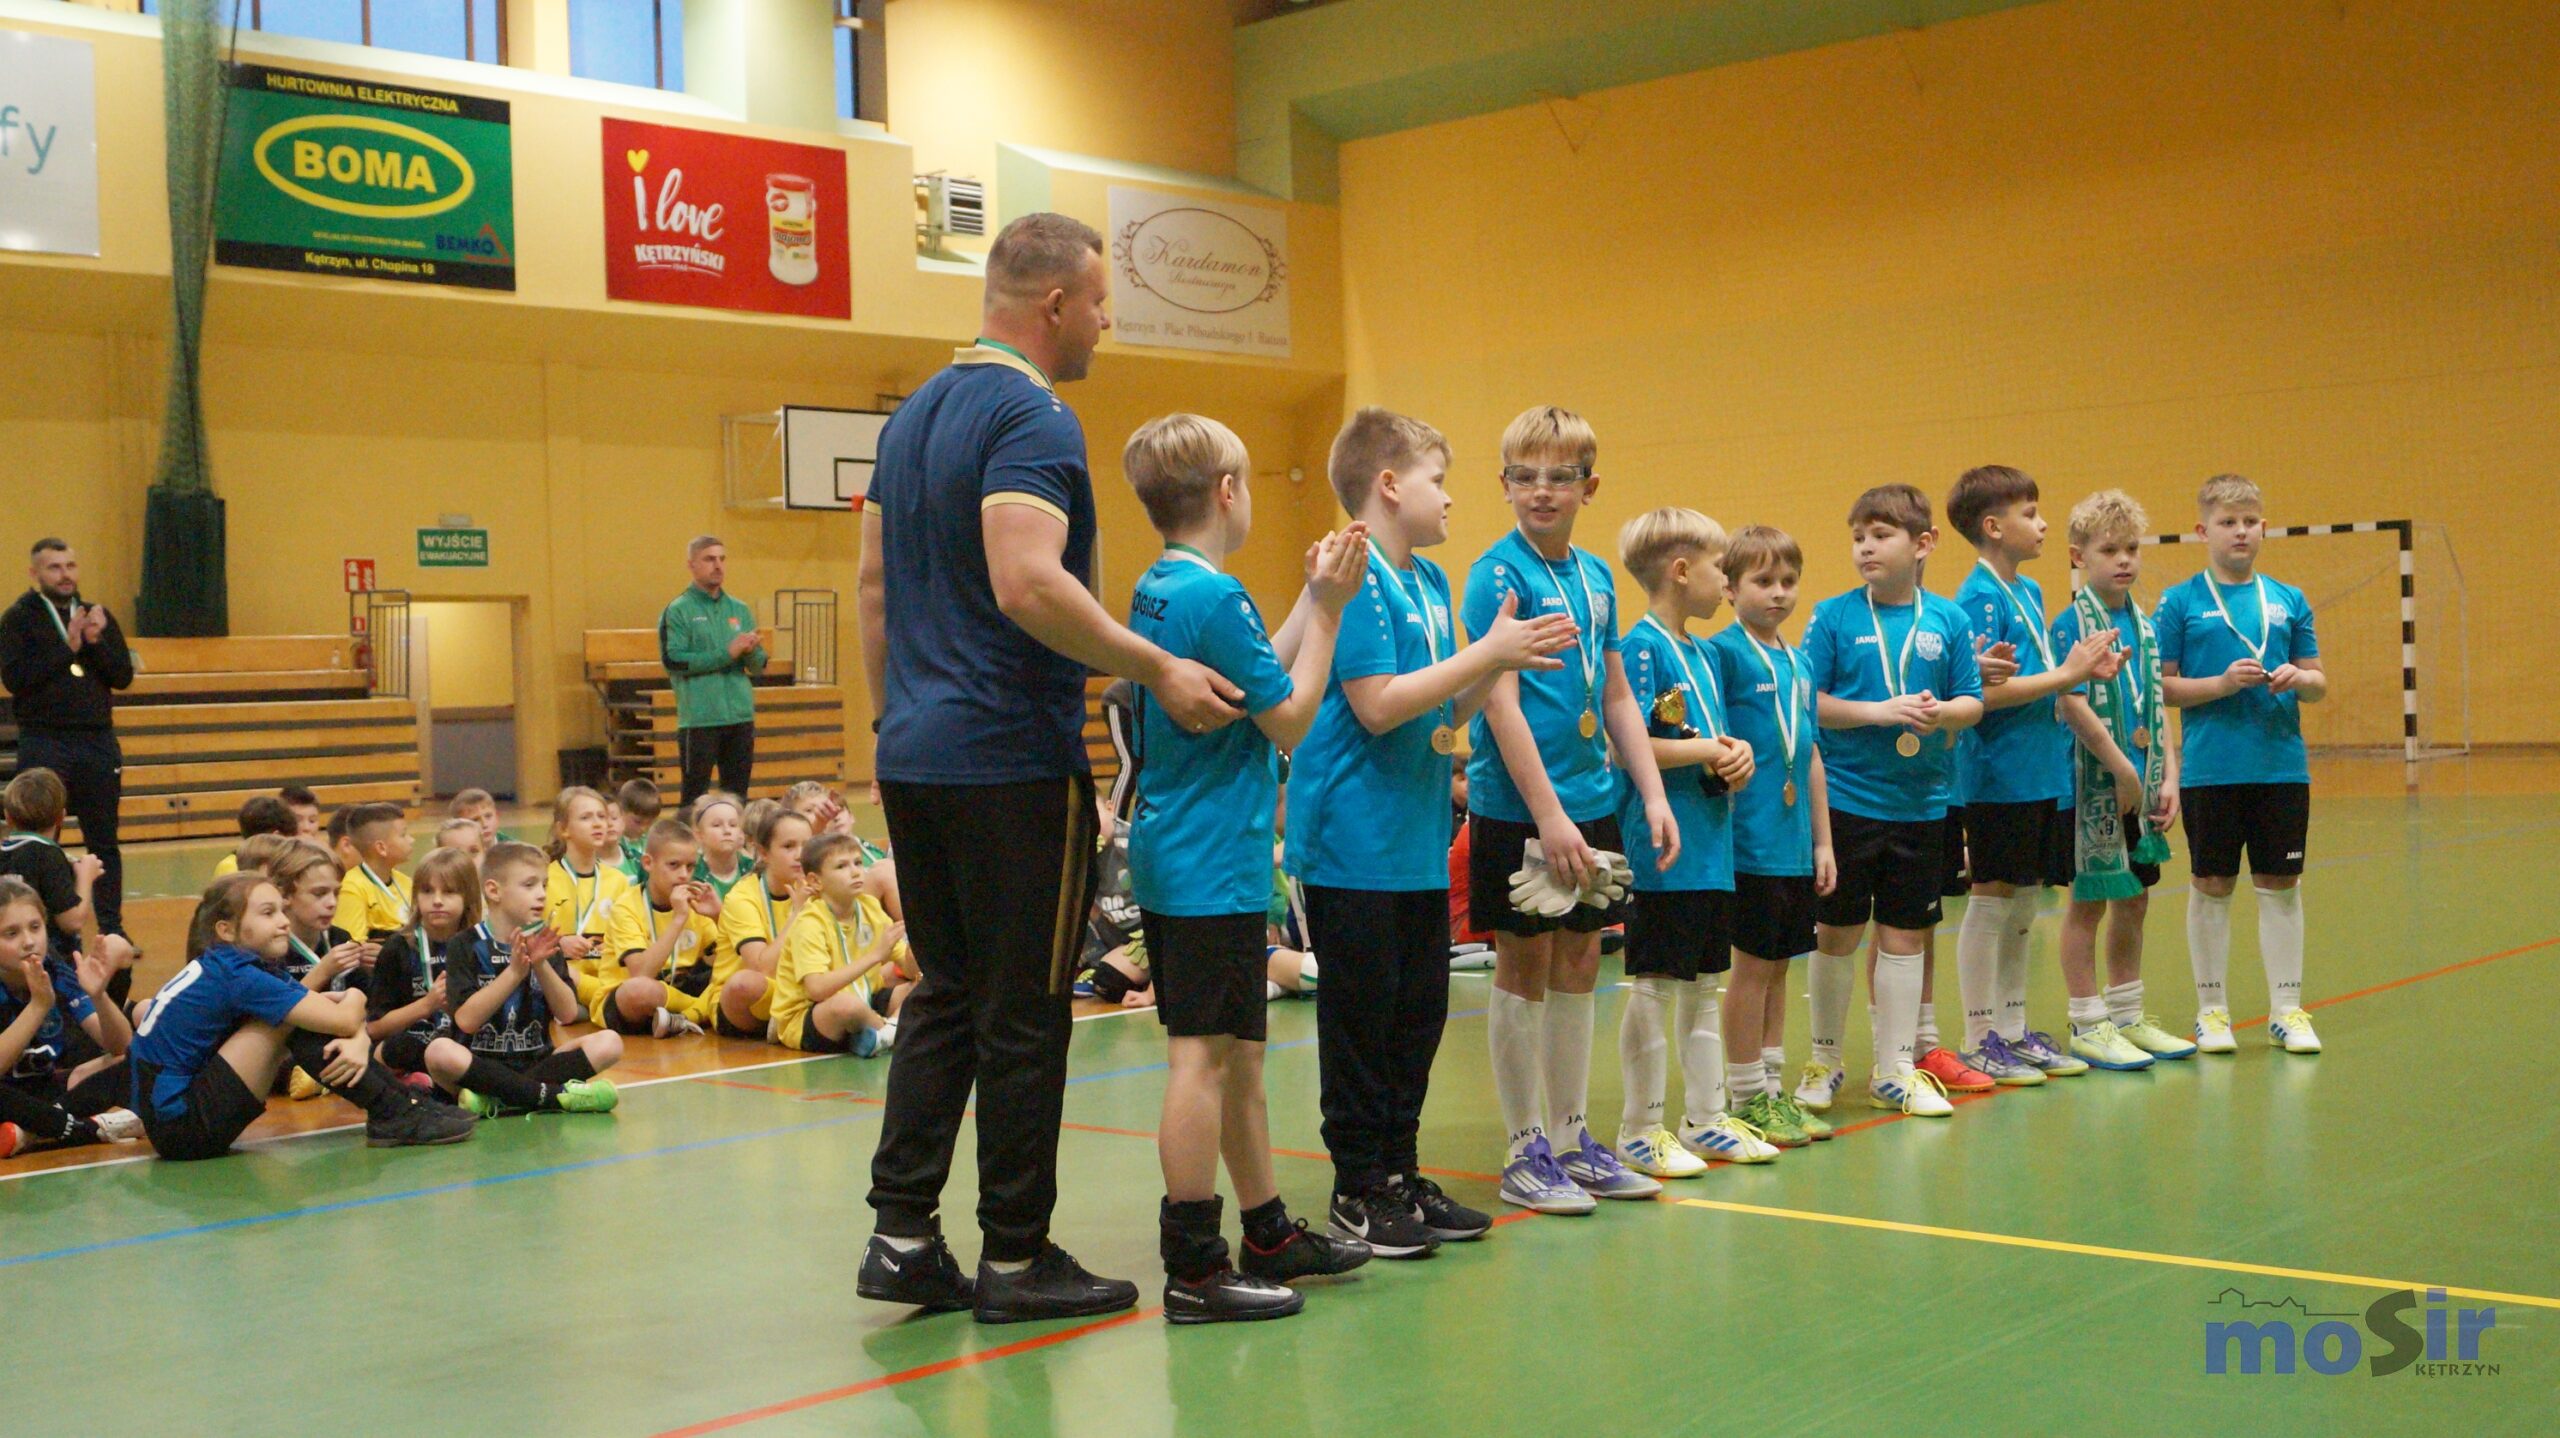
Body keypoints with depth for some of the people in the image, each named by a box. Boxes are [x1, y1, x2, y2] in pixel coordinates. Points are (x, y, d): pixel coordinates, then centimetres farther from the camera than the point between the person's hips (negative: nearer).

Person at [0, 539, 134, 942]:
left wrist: (95, 641, -11)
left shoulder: (98, 616, 11)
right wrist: (68, 646, -14)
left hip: (98, 741, 4)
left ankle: (112, 927, 13)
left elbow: (123, 676, 4)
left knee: (104, 841, 7)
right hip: (43, 743, -3)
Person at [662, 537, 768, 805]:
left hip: (741, 716, 5)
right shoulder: (678, 611, -1)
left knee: (738, 796, 9)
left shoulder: (741, 610, 13)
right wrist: (727, 653, -15)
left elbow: (759, 666, 12)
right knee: (694, 797, -2)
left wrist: (750, 651, -12)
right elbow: (673, 661, -12)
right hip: (699, 719, -5)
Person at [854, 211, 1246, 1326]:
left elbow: (875, 583, 18)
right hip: (1013, 762, -9)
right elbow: (1029, 584, -27)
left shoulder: (914, 415, 15)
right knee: (1023, 1014, 1)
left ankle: (902, 1235, 15)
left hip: (915, 759, 9)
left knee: (944, 994, 15)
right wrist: (1158, 670, -20)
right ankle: (1015, 1256, 10)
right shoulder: (1032, 418, -14)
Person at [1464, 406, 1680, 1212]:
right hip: (1519, 810, -7)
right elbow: (1499, 702, -16)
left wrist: (1654, 798, 9)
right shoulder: (1498, 574, -10)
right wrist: (1547, 814, -20)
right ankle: (1526, 1151, 13)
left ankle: (1572, 1139, 24)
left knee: (1579, 966, 13)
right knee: (1525, 968, 3)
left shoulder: (1595, 576, 10)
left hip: (1592, 801, 7)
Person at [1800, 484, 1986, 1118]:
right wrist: (1879, 712, -17)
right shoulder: (1833, 616, -4)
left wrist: (1940, 712, -16)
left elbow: (1973, 703, 5)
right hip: (1846, 799, -2)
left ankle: (1895, 1070, 20)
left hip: (1920, 802, 2)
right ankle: (1825, 1062, 22)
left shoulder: (1948, 620, 3)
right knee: (1837, 935, 6)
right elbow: (1806, 700, -8)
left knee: (1903, 935, 9)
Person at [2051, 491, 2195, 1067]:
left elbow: (2156, 707, 13)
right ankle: (2088, 1027, 10)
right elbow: (2073, 706, -19)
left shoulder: (2143, 623, 11)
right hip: (2095, 782, -7)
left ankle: (2128, 1017, 26)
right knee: (2087, 904, 1)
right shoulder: (2072, 623, -11)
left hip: (2140, 785, 7)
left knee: (2133, 901, 14)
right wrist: (2122, 770, -16)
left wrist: (2168, 776, 4)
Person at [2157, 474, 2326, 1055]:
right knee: (2212, 887, 6)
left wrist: (2298, 679, -10)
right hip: (2210, 767, -2)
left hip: (2282, 765, 3)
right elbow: (2160, 686, -4)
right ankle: (2211, 1010, 17)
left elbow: (2320, 683, 11)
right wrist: (2221, 684, -17)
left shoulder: (2289, 600, 8)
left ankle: (2287, 1008, 17)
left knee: (2281, 886, 7)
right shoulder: (2180, 603, -1)